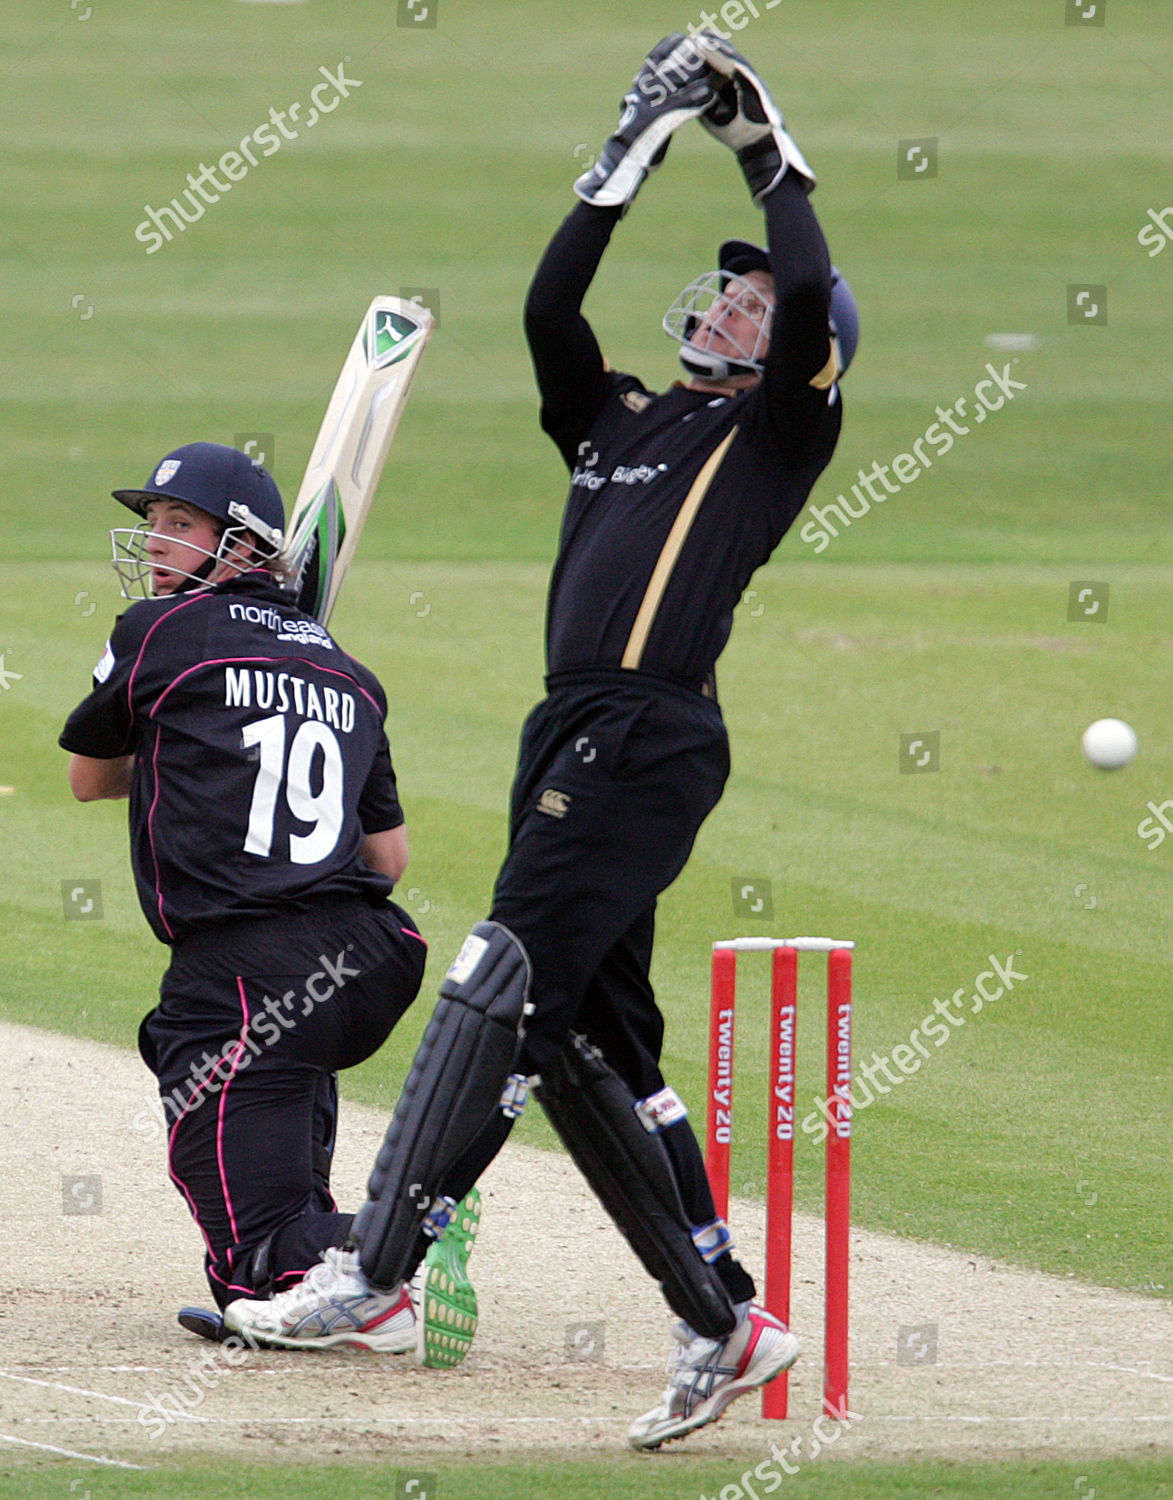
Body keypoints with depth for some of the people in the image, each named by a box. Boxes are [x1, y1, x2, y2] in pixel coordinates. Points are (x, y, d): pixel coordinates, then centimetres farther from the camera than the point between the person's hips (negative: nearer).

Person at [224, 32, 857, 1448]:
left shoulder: (777, 430, 6)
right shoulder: (616, 417, 25)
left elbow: (813, 297, -9)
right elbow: (548, 308, 12)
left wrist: (762, 145, 1)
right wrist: (630, 158, 10)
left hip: (654, 735, -8)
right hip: (568, 739, 8)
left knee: (507, 982, -20)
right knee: (587, 1040, 5)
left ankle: (376, 1267, -29)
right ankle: (724, 1324, 8)